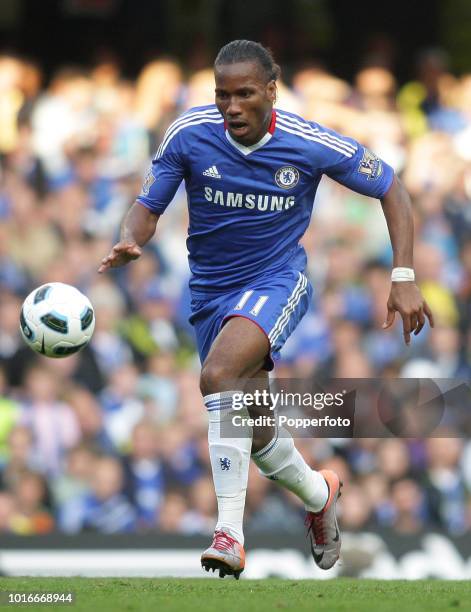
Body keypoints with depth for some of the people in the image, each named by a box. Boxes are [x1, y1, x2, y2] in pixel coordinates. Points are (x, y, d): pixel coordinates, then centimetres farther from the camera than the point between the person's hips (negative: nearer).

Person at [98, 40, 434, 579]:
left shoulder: (311, 145, -16)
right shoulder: (189, 135, -13)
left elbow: (390, 187, -3)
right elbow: (148, 206, -5)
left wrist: (404, 278, -9)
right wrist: (128, 244, -29)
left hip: (278, 278, -4)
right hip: (211, 288, 4)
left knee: (219, 374, -32)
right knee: (252, 429, 10)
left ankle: (229, 533, -33)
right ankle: (318, 494, 44)